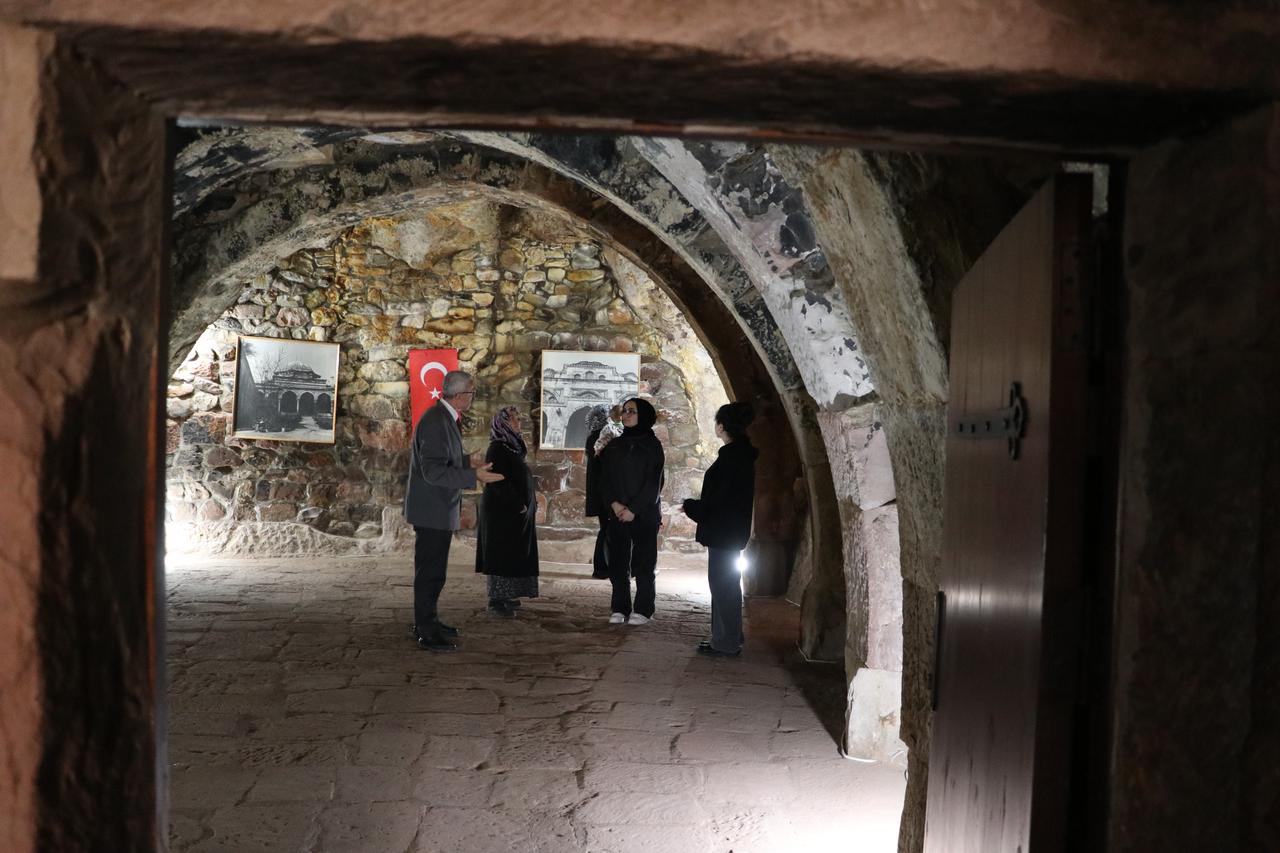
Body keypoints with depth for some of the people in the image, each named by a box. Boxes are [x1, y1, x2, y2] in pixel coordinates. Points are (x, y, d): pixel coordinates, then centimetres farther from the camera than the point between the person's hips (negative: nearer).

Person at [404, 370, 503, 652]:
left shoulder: (444, 418, 9)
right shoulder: (436, 422, -22)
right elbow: (433, 472, -27)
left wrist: (470, 463, 23)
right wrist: (474, 476, -30)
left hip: (437, 509, 10)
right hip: (432, 510, -10)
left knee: (432, 568, 19)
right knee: (430, 571, -2)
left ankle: (427, 621, 32)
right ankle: (426, 633, 6)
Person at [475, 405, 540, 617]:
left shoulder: (512, 447, 13)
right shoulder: (497, 448, -14)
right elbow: (499, 481, -21)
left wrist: (529, 503, 11)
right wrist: (518, 504, -21)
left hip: (516, 511, 9)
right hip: (502, 510, -9)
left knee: (512, 554, 11)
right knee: (500, 553, -5)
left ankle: (504, 596, 18)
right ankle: (496, 600, -1)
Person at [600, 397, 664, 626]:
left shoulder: (652, 445, -1)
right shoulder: (614, 445, 12)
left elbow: (653, 482, -8)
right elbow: (605, 479, 7)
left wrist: (633, 509, -14)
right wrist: (613, 503, -10)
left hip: (644, 515, -4)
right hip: (617, 514, 4)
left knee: (643, 563, 0)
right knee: (618, 563, 4)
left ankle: (643, 610, 7)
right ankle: (620, 609, 12)